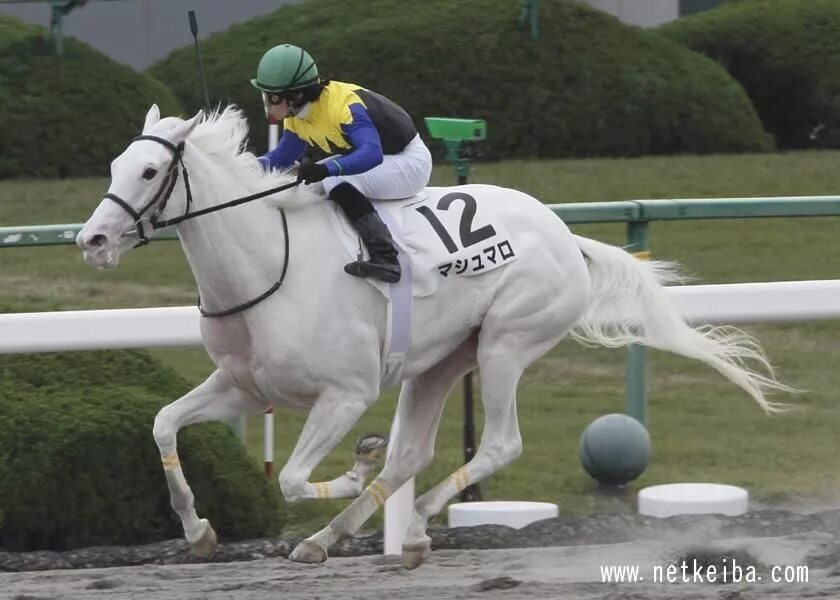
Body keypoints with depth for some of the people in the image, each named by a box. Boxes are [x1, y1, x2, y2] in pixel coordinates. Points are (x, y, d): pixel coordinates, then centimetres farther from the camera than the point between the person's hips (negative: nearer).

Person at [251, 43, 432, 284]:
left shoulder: (343, 105, -32)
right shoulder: (296, 116, -5)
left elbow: (371, 154, -45)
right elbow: (283, 156, 7)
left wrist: (327, 169, -58)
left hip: (410, 161, -10)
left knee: (338, 183, -32)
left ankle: (385, 258, -36)